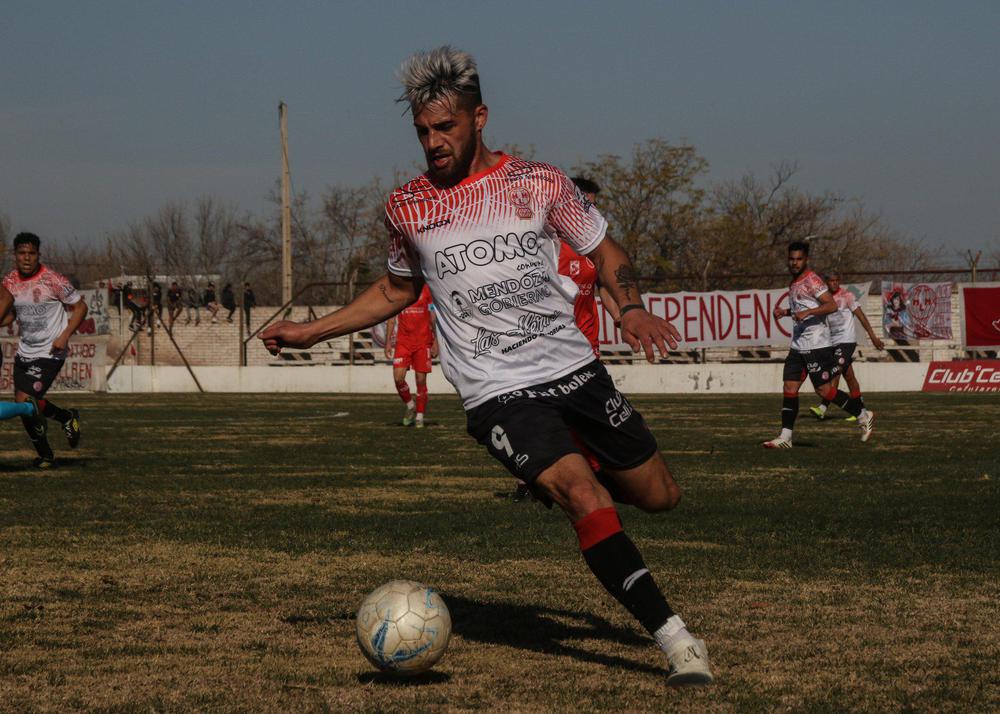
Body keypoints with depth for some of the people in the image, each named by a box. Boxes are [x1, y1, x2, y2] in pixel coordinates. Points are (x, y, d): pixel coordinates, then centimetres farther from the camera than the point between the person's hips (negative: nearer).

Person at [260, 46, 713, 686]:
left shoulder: (538, 183, -1)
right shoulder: (407, 209, 2)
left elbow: (604, 249, 10)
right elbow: (398, 289, 21)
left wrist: (632, 308, -10)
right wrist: (310, 332, 16)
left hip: (574, 368, 2)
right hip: (498, 394, -2)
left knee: (659, 495, 9)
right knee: (583, 497, -24)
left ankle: (559, 482, 42)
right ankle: (676, 639, -20)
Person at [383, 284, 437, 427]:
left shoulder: (426, 290, 0)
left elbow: (433, 318, 2)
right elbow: (391, 318, 11)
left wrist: (435, 342, -3)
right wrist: (388, 342, 6)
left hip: (423, 342, -2)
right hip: (403, 342, 2)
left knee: (421, 379, -1)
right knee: (398, 378, -10)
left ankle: (419, 416, 10)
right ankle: (410, 405, 14)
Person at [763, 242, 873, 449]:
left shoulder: (812, 280, -12)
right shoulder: (795, 283, 16)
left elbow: (832, 305, -20)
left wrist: (806, 312, -29)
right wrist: (785, 312, 14)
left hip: (816, 344, -9)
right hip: (798, 346, 9)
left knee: (824, 389, -5)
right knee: (790, 388, 1)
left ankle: (863, 416, 11)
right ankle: (785, 437, 1)